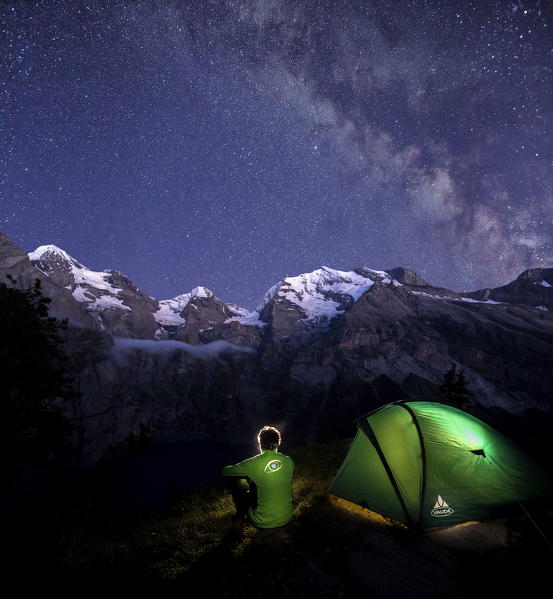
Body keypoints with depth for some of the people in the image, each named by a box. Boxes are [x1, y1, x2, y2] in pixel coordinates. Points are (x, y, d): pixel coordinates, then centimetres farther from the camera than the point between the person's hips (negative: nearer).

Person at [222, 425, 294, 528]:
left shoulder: (253, 464, -17)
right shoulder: (288, 461, -6)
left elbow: (225, 471, -3)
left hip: (263, 523, -3)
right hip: (286, 519, 4)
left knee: (234, 479, 12)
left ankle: (241, 513, 32)